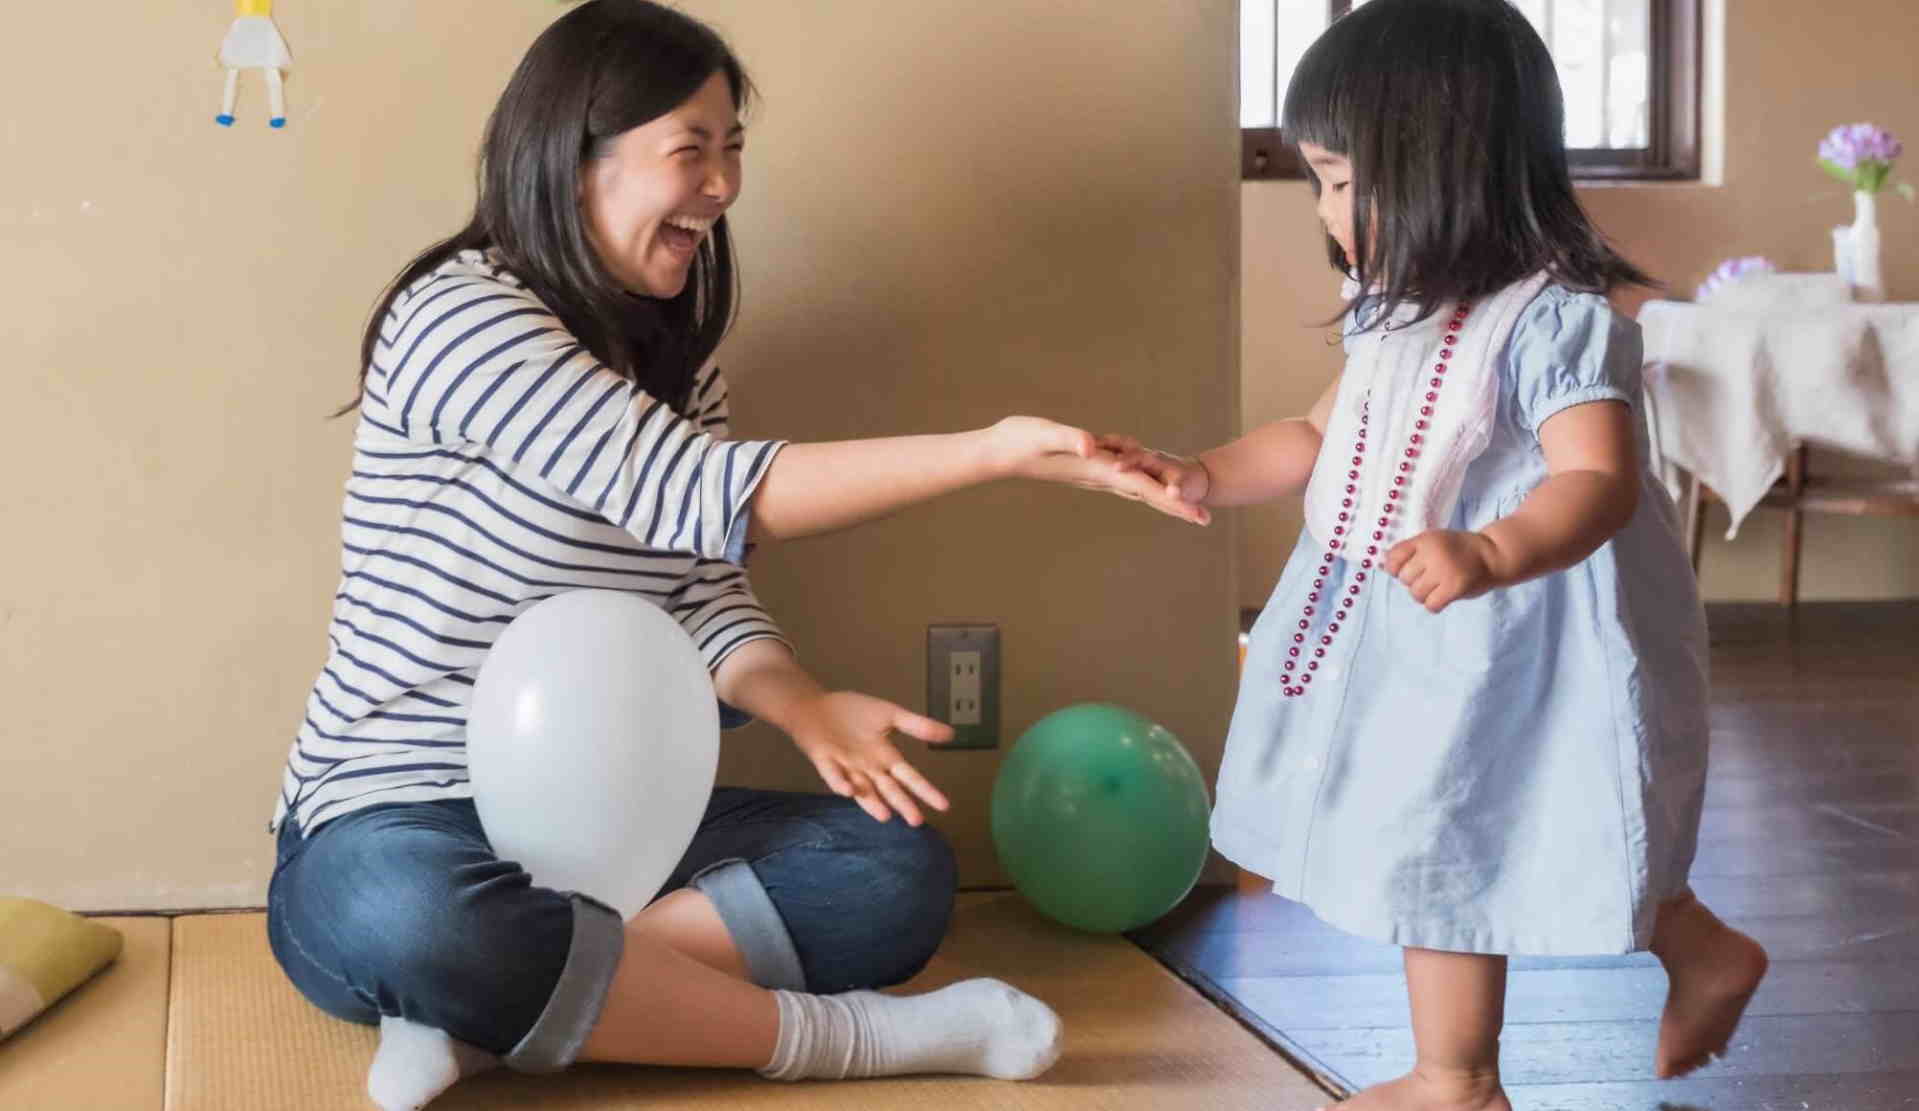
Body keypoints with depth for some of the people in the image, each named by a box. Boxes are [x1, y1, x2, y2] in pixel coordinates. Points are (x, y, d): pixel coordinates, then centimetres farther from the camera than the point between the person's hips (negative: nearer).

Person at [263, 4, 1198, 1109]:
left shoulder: (678, 363, 12)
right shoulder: (461, 316, -14)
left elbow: (711, 603, 5)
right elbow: (696, 495, -24)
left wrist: (803, 706, -19)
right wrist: (995, 449, -26)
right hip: (400, 837, -7)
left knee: (898, 869, -12)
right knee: (415, 922, -41)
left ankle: (490, 1018, -22)